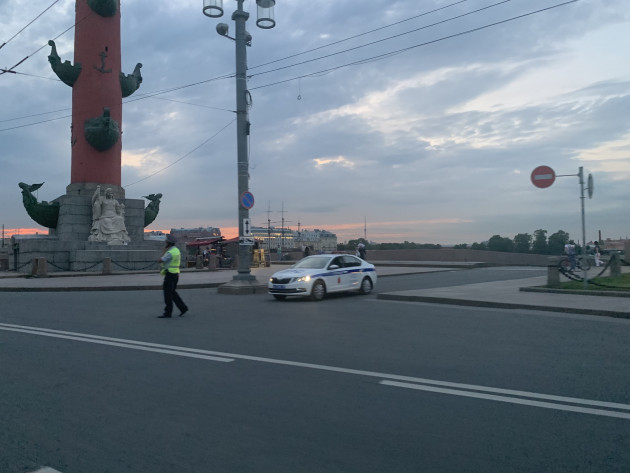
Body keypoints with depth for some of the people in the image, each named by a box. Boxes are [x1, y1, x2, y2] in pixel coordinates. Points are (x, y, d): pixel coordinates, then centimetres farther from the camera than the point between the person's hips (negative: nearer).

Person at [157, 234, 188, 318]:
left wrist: (164, 251, -8)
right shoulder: (177, 250, 12)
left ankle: (167, 313, 3)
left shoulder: (170, 252, -19)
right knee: (173, 293, 16)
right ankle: (183, 308, 12)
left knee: (168, 294, -2)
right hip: (175, 274, 10)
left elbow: (159, 261, -18)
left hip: (170, 274, -10)